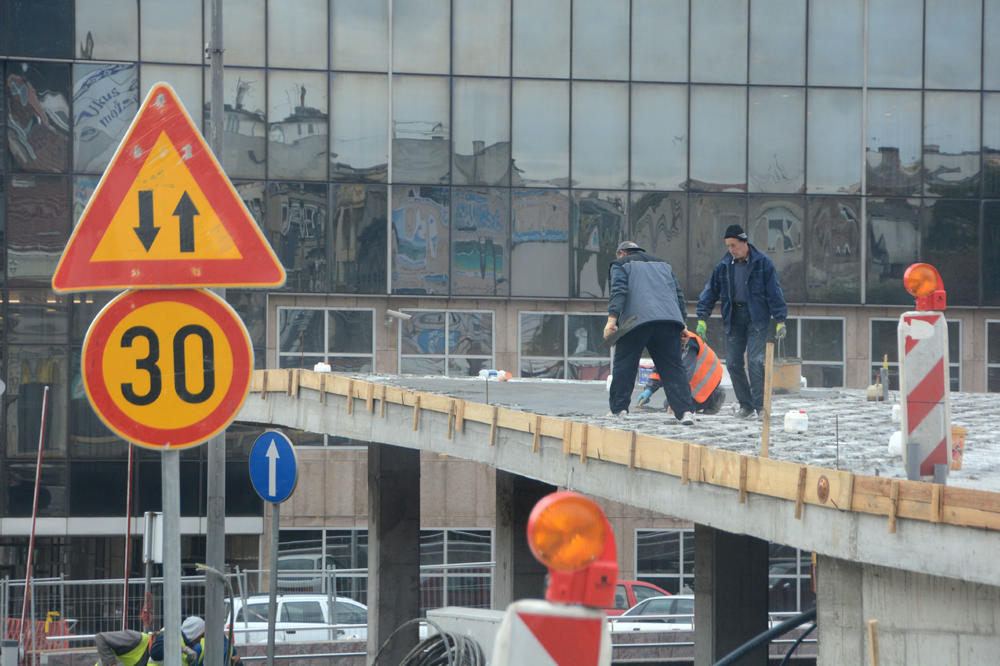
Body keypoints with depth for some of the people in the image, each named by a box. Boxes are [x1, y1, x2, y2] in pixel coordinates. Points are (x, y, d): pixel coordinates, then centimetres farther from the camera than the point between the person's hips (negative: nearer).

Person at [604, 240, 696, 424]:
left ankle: (619, 408, 9)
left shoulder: (620, 265, 14)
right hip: (668, 319, 4)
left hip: (636, 319, -4)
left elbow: (619, 291, -4)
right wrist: (682, 322, 24)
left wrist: (612, 318, -13)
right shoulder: (663, 265, 30)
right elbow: (678, 294, 24)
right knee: (672, 368, 1)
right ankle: (685, 410, -12)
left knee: (624, 366, 8)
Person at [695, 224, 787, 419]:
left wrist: (780, 320, -9)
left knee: (755, 361, -13)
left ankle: (759, 406, -10)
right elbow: (711, 291, 12)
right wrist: (702, 319, 5)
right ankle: (746, 405, 12)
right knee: (733, 363, 1)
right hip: (733, 318, 4)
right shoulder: (724, 266, 7)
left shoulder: (762, 263, -3)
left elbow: (774, 292, -4)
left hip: (757, 318, -4)